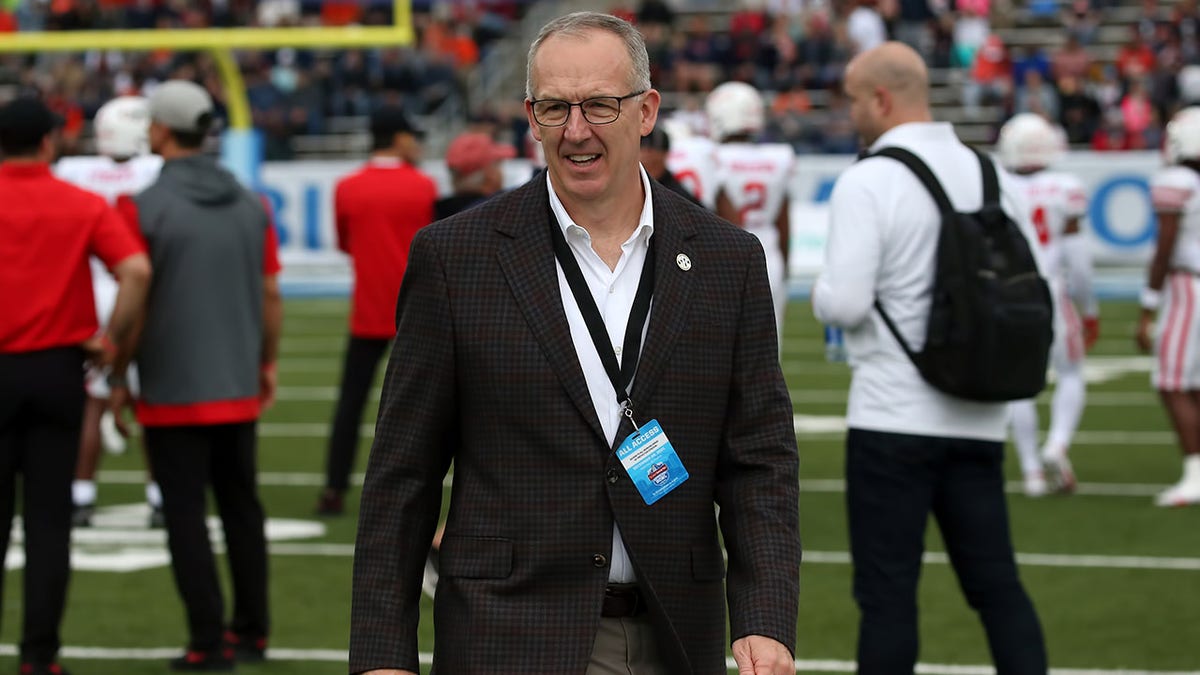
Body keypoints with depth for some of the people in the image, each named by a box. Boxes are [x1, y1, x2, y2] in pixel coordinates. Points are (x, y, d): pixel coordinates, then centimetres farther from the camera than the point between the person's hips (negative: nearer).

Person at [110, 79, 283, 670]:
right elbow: (271, 295, 7)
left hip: (173, 391, -5)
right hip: (238, 387, 5)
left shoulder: (143, 208, -12)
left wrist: (119, 378, -1)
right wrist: (266, 363, 20)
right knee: (241, 506, 16)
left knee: (186, 516, 2)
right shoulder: (251, 206, 2)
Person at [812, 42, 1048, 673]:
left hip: (894, 416, -6)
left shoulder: (868, 182, -12)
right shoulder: (992, 177, 7)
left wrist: (822, 292, 4)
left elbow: (845, 303, -18)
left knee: (887, 591, 1)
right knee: (996, 583, 10)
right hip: (979, 419, 6)